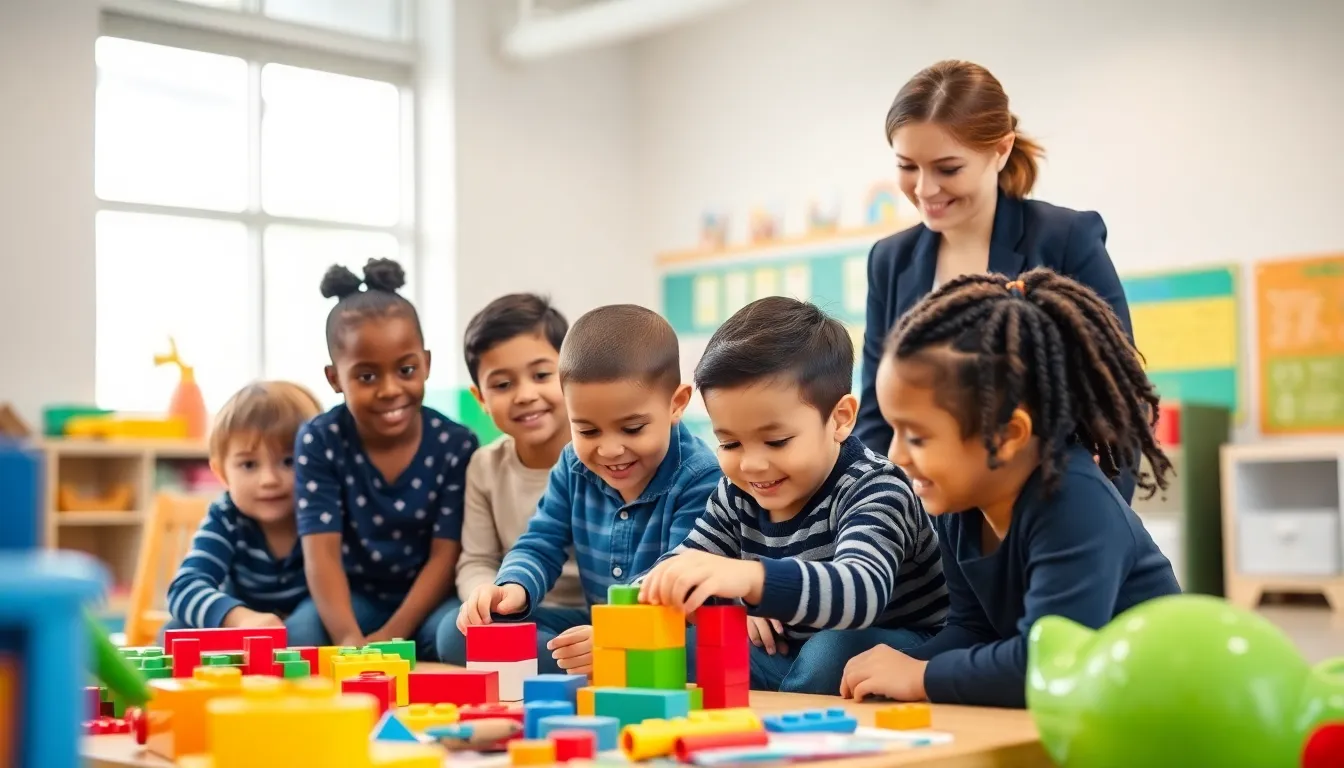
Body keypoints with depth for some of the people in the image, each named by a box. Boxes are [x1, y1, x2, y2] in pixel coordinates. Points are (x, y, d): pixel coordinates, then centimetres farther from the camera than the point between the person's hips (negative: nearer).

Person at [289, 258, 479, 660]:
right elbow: (322, 552, -18)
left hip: (425, 598, 0)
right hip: (354, 596, 0)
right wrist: (349, 639, -36)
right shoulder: (319, 441, -9)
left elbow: (444, 556, -12)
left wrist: (390, 637, -27)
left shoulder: (456, 444, -9)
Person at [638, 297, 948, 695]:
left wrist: (750, 578, -59)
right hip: (791, 656, 6)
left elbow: (861, 592, -42)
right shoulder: (738, 494, -1)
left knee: (832, 652, -35)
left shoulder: (873, 493, -22)